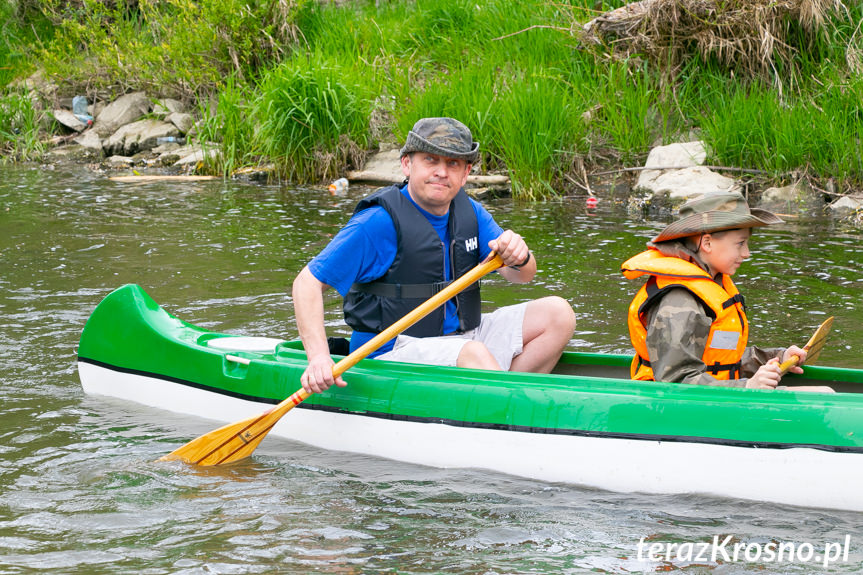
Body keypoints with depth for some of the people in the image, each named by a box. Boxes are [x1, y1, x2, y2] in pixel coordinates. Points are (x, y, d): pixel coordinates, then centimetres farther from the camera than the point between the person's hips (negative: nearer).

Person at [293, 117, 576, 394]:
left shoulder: (468, 211, 6)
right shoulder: (381, 222, -15)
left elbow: (524, 275, 3)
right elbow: (308, 282, -17)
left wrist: (519, 258, -23)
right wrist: (319, 357, -30)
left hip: (461, 336, 8)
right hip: (391, 351, -8)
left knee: (558, 313, -2)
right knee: (473, 353, -36)